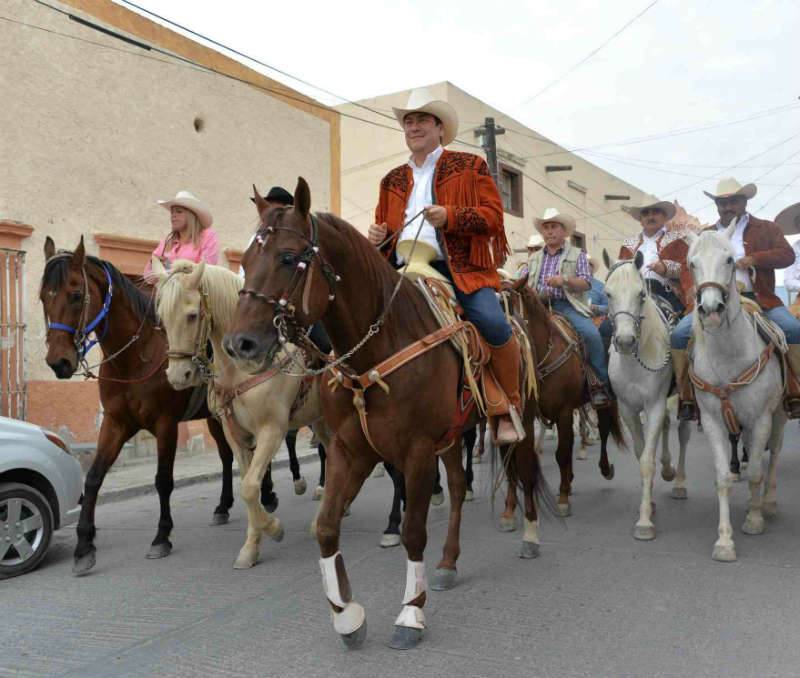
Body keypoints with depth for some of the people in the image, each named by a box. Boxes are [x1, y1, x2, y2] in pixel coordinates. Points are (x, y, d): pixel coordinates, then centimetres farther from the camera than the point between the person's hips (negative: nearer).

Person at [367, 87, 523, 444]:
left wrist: (450, 216, -16)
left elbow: (493, 216, 0)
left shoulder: (470, 166, 11)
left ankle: (508, 408, -5)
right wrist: (378, 236, 5)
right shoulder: (392, 180, 24)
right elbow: (384, 227, 30)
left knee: (494, 324, -27)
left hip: (460, 270, -4)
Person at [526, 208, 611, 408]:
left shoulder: (577, 255, 12)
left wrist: (564, 280, -18)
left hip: (568, 306, -3)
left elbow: (586, 283, 0)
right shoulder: (534, 259, 23)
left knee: (591, 334, -27)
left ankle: (601, 383, -15)